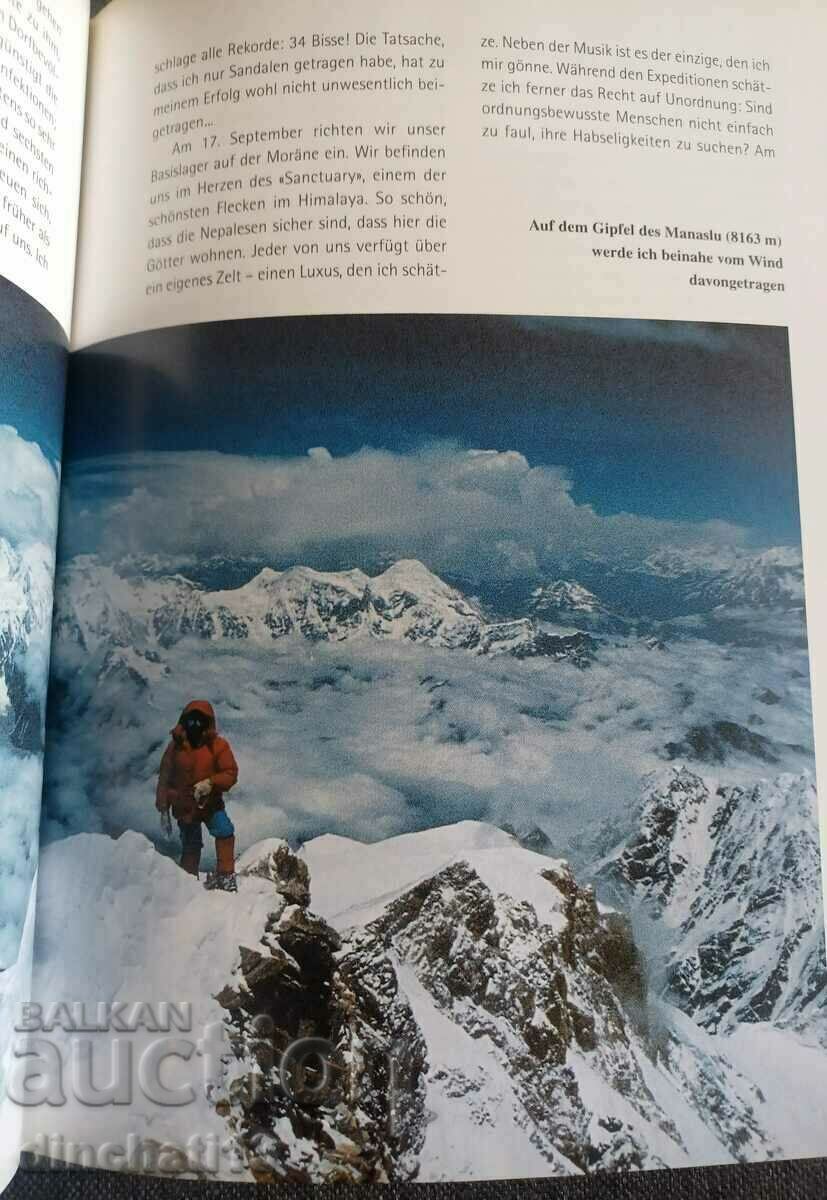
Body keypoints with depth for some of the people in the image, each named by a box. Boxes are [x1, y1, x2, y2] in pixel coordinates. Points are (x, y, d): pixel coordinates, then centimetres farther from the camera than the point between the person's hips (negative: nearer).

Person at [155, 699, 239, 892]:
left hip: (211, 803, -1)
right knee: (190, 847, 7)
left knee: (225, 832, -20)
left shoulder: (218, 745, -8)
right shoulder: (175, 745, -3)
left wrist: (210, 783, -27)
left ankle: (225, 874, -12)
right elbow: (164, 778, 4)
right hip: (185, 807, 1)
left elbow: (231, 773, -10)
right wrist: (163, 808, 4)